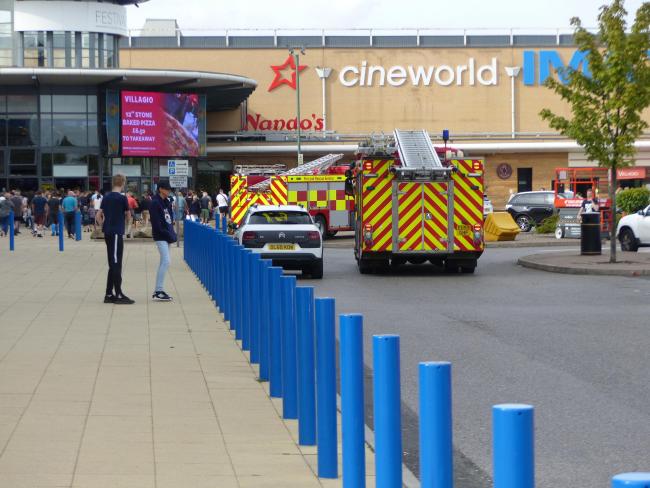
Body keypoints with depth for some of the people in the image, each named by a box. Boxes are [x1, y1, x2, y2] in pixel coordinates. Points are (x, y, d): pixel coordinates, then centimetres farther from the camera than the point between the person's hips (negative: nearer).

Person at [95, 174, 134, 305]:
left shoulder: (106, 197, 9)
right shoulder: (122, 198, -10)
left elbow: (98, 216, 11)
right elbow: (128, 216, 2)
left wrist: (104, 227, 15)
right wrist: (125, 222, 21)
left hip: (108, 232, 7)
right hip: (117, 233, -7)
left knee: (113, 264, 12)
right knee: (116, 264, -6)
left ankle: (109, 294, 13)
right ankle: (119, 295, -5)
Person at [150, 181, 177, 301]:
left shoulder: (167, 202, 16)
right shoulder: (155, 203, -11)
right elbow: (156, 223, -17)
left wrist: (171, 233, 6)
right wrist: (167, 233, -18)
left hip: (167, 236, 9)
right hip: (160, 236, -9)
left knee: (164, 262, 10)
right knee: (166, 261, -15)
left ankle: (158, 291, 15)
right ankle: (158, 291, -15)